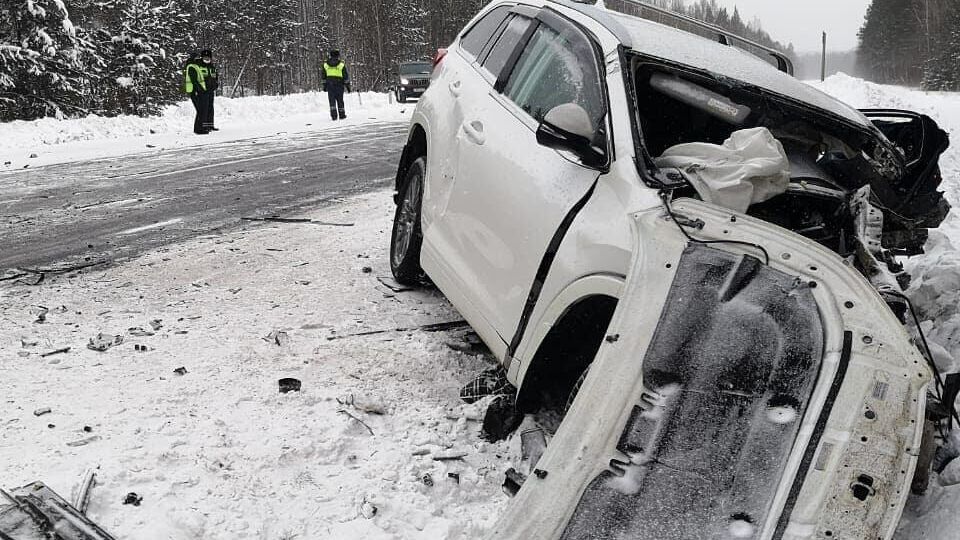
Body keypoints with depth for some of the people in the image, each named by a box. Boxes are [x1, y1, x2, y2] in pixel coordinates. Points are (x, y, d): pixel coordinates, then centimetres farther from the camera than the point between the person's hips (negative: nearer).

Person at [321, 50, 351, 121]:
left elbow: (324, 76, 11)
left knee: (332, 100, 2)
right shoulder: (341, 64, -3)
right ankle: (342, 115, 14)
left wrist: (324, 85, 18)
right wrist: (347, 85, 5)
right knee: (340, 100, 9)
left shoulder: (325, 64, 6)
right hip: (339, 84, -1)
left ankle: (334, 115, -11)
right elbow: (346, 76, -1)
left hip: (329, 85, 1)